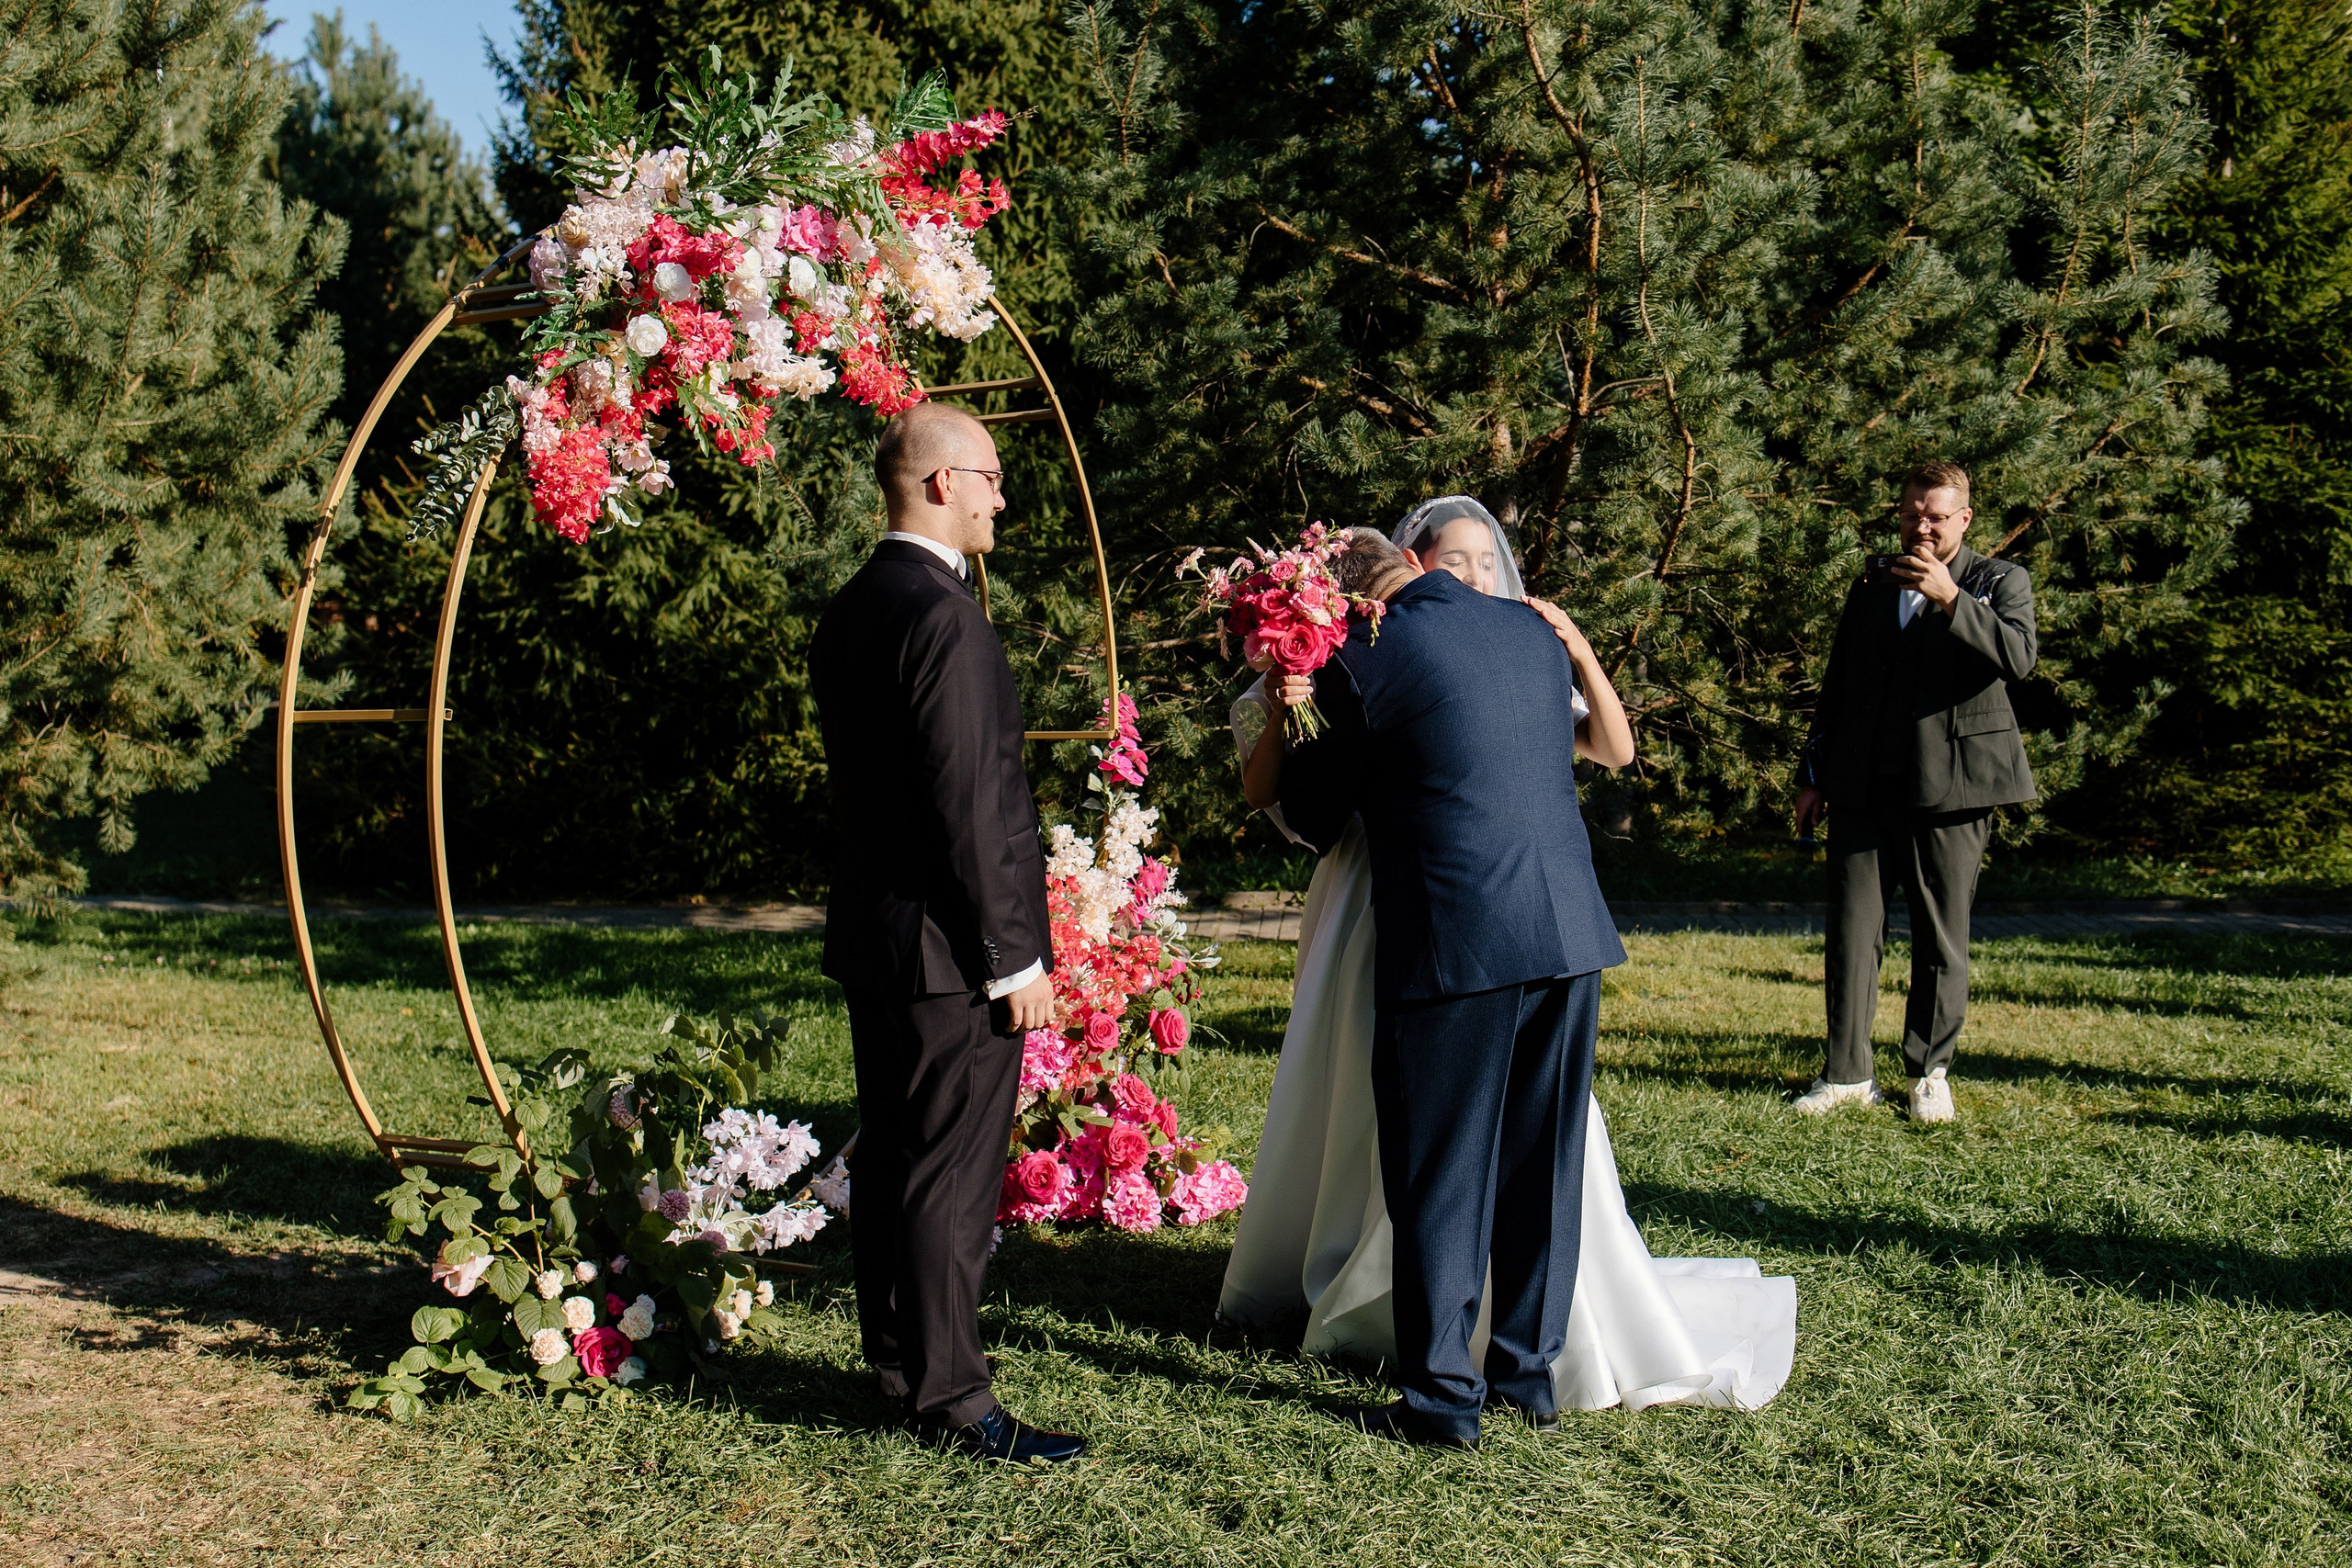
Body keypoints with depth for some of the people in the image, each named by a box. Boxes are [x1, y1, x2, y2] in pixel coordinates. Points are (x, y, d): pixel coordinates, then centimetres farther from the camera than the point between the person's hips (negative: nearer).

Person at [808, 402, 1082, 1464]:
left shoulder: (848, 612, 11)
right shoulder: (943, 618, -19)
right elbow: (968, 805, -22)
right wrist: (1014, 957, -16)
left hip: (871, 932, 10)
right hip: (950, 947, -10)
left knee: (891, 1159, 17)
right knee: (952, 1175, -2)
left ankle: (897, 1360, 29)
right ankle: (950, 1399, 6)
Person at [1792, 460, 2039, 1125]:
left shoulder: (1999, 582, 5)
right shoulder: (1872, 587, 17)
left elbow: (2018, 658, -14)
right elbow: (1836, 687, 20)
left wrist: (1949, 598, -23)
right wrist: (1813, 776, 16)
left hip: (1950, 785, -3)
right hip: (1864, 787, 3)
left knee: (1942, 937, 4)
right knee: (1852, 928, 0)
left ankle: (1930, 1073, 15)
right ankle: (1848, 1072, 7)